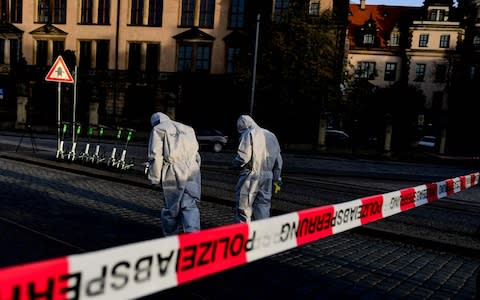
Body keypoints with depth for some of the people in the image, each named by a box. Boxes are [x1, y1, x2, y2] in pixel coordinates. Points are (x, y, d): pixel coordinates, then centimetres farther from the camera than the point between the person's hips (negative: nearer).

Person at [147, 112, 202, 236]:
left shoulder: (158, 129, 9)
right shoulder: (188, 129, 24)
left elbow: (155, 155, -2)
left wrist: (154, 178, 1)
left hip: (174, 171, -4)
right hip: (192, 170, 4)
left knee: (171, 206, 10)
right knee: (190, 206, 3)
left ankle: (171, 236, 24)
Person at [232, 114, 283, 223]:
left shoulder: (248, 134, -6)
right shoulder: (270, 135, 16)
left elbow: (243, 157, -18)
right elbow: (278, 160, 16)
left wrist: (235, 164, 2)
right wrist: (276, 179, 20)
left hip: (250, 176, -6)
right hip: (267, 177, 7)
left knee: (244, 207, 2)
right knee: (263, 205, 13)